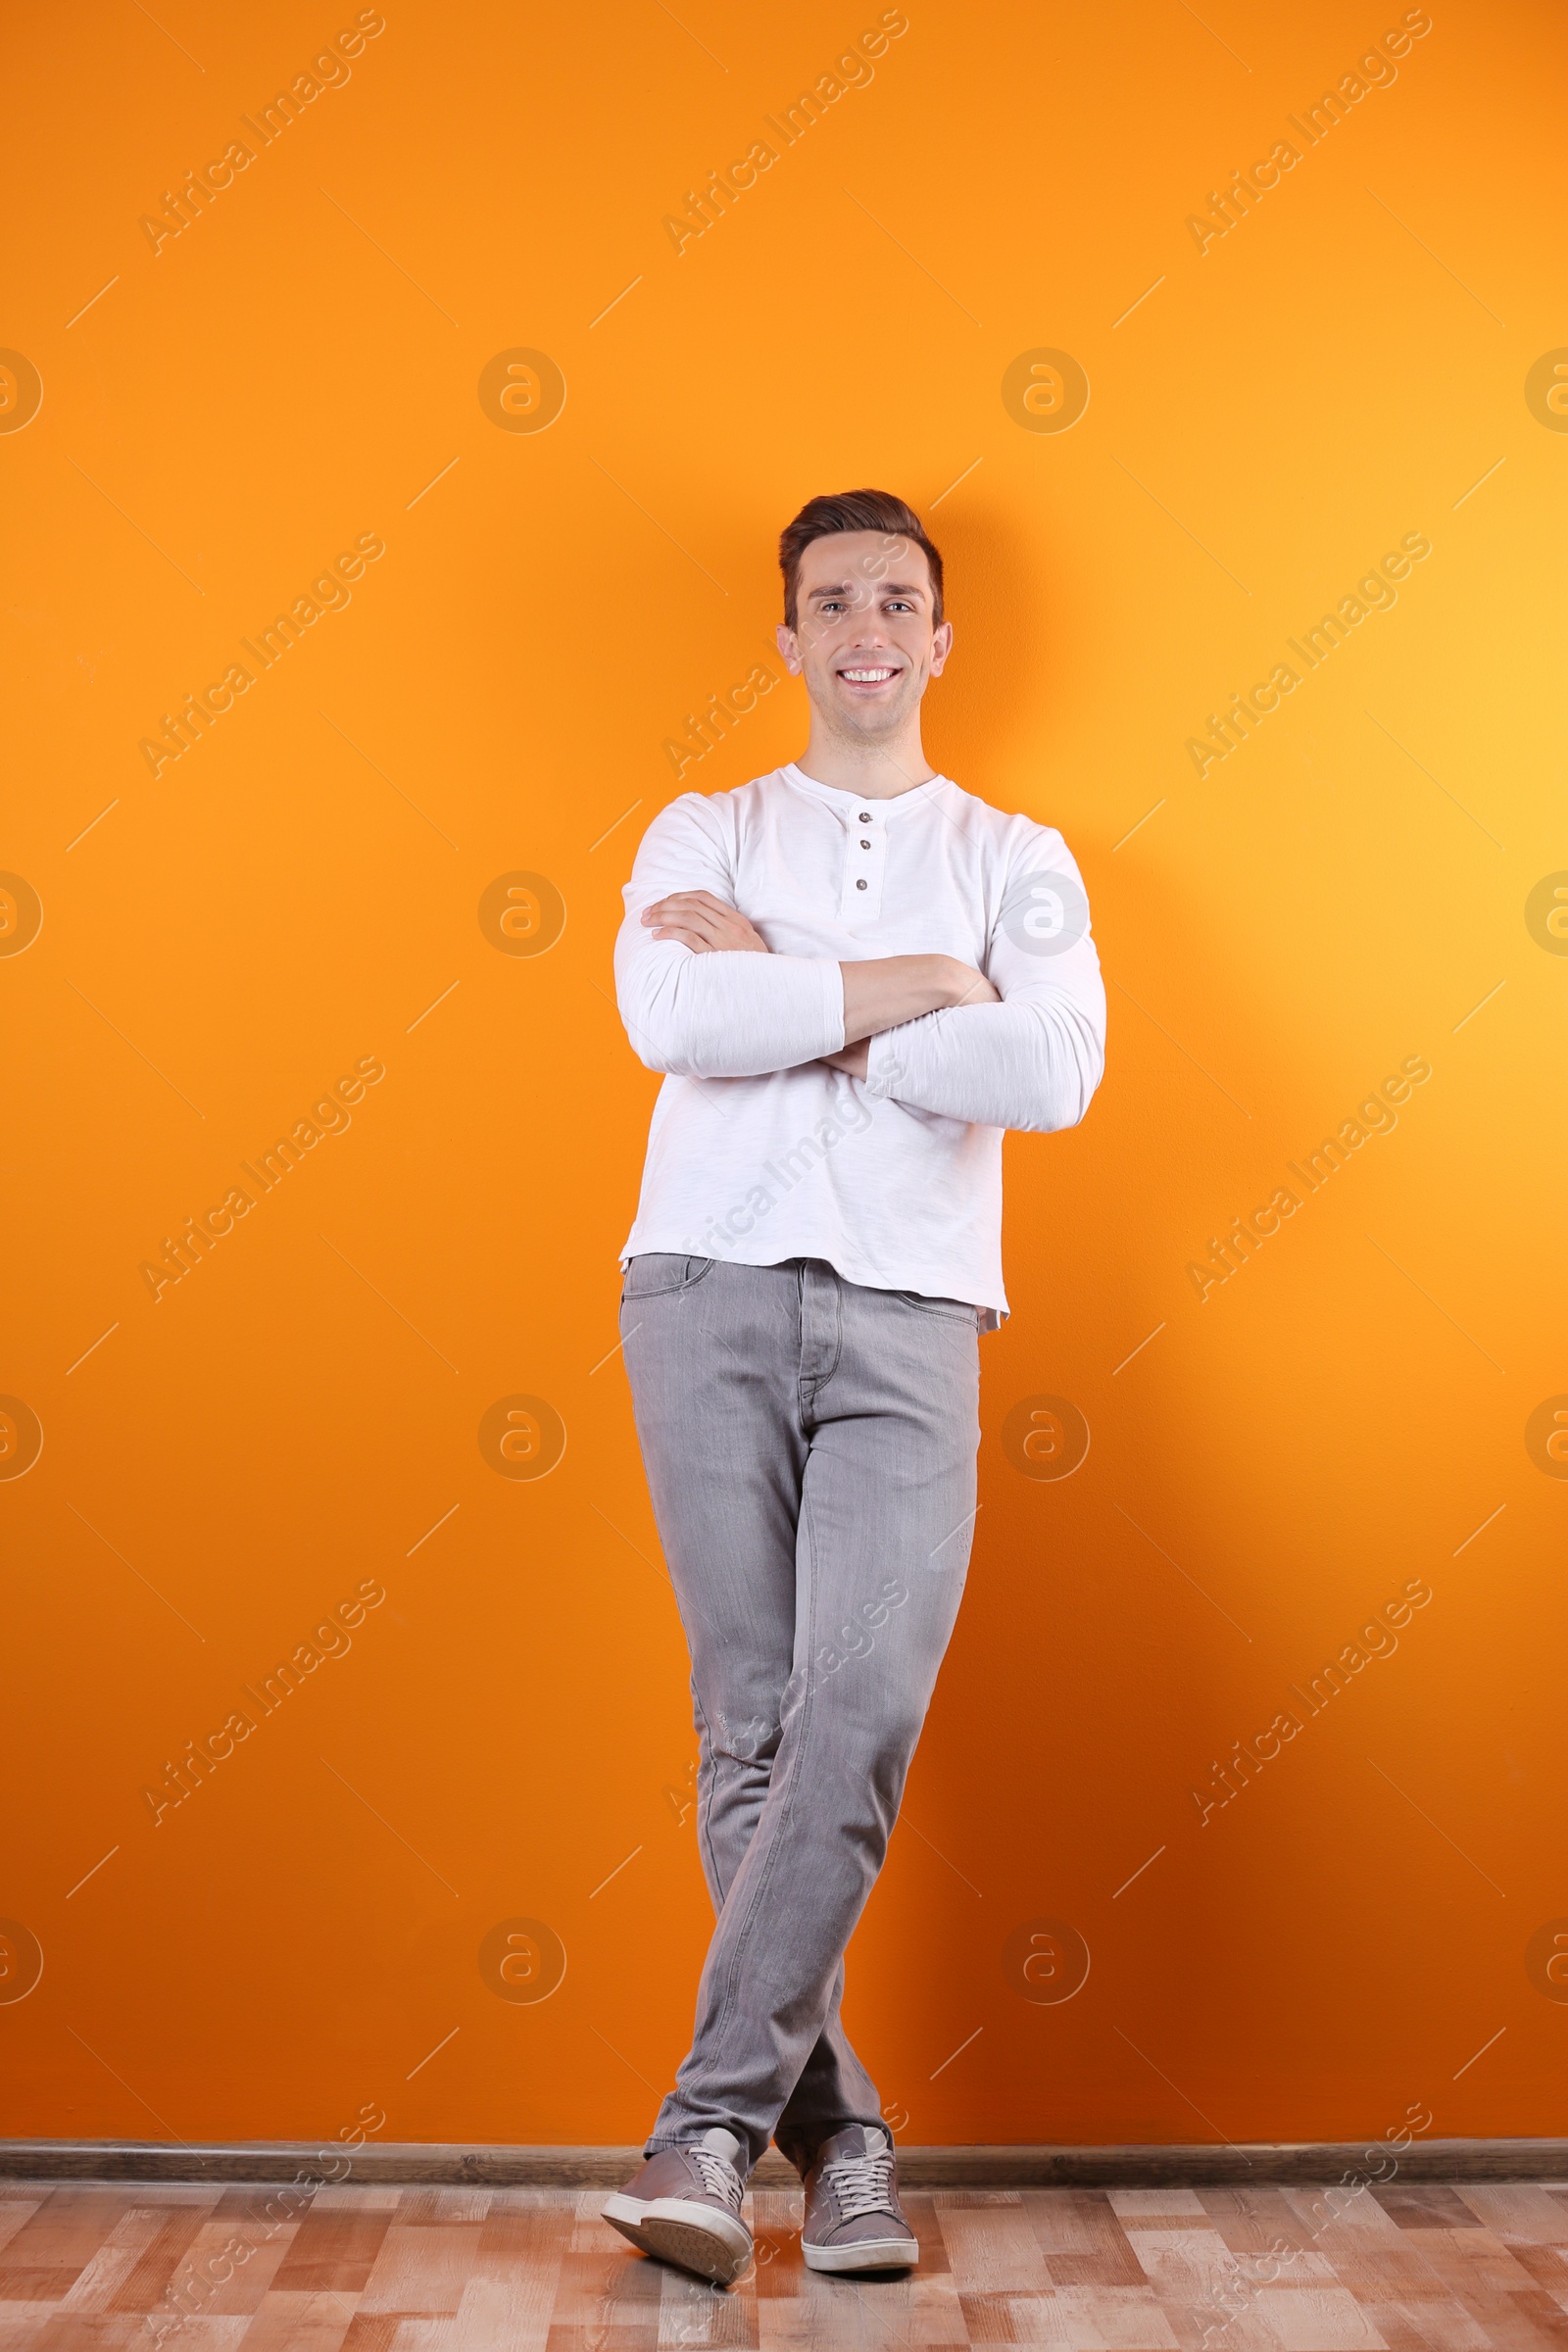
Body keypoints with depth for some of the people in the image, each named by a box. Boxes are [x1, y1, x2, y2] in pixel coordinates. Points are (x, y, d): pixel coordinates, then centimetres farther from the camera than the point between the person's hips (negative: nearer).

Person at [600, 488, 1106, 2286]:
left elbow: (1053, 1074, -5)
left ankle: (713, 2116, -2)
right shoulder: (702, 834, 14)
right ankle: (833, 2120, 14)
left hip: (909, 1313, 0)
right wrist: (920, 984, -5)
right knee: (751, 1722, 0)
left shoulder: (1016, 857, 15)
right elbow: (673, 1018, -8)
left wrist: (787, 994, -4)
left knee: (863, 1713, -13)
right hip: (713, 1287, 0)